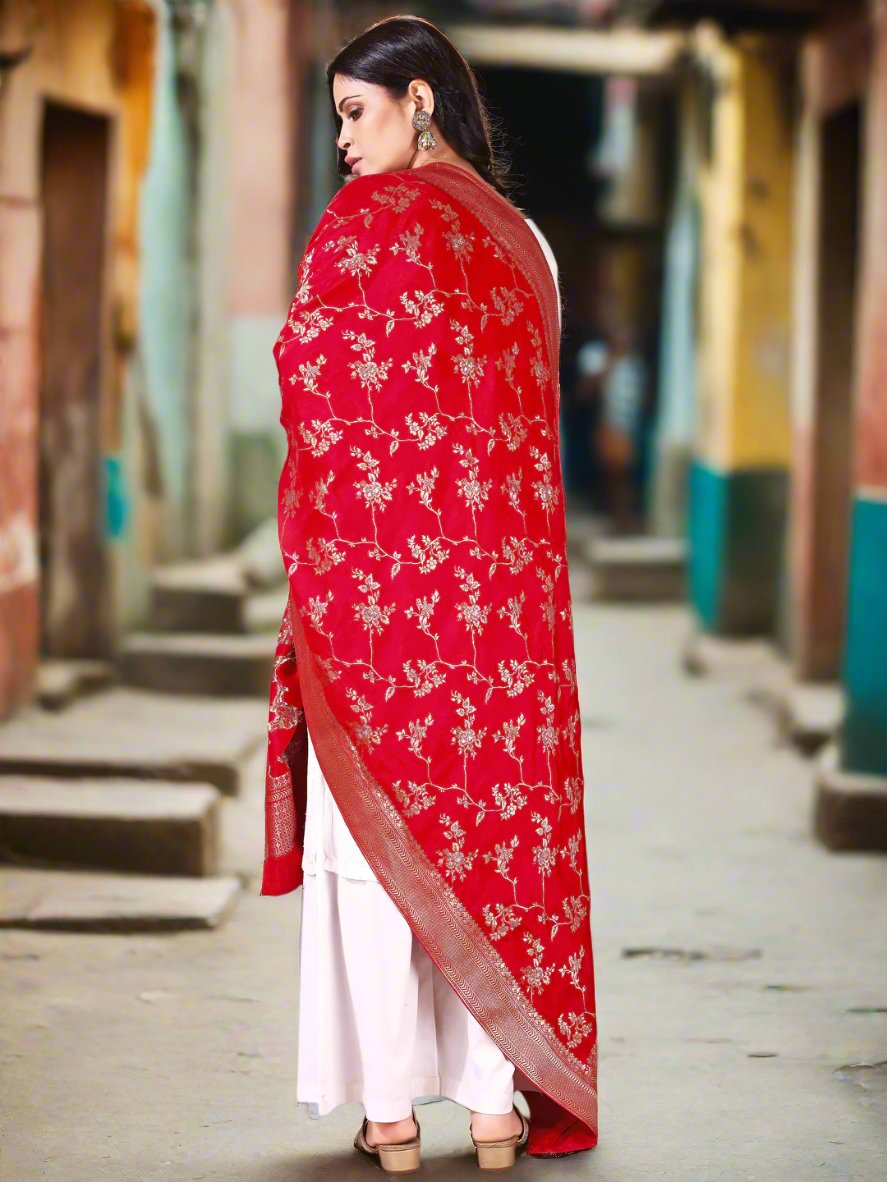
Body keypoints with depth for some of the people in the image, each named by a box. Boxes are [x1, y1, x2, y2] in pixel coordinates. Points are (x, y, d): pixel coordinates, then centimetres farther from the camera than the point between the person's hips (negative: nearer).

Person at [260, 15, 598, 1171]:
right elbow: (531, 403, 13)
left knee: (379, 827, 0)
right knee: (496, 815, 7)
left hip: (373, 553, -5)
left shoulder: (367, 215, -6)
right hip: (502, 558, 5)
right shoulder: (522, 238, 11)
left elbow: (308, 374, -4)